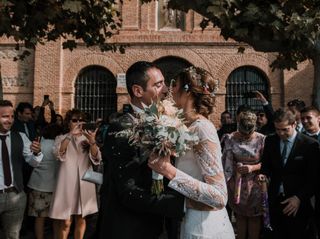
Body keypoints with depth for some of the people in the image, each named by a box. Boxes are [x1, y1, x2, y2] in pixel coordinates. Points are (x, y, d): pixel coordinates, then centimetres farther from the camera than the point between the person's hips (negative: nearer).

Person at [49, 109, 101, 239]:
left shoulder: (87, 138, 8)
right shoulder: (62, 138, 4)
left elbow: (96, 159, -6)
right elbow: (58, 153, -18)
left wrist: (92, 142, -25)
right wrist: (70, 135, -31)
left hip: (84, 183, 3)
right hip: (68, 183, -2)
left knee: (81, 219, 11)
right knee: (65, 222, -3)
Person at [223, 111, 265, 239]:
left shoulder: (261, 139, -11)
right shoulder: (230, 138, -8)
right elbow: (227, 161, -9)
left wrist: (253, 168, -23)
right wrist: (228, 180, -15)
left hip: (255, 184, -1)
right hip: (236, 183, 1)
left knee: (254, 217, 11)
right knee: (240, 216, 15)